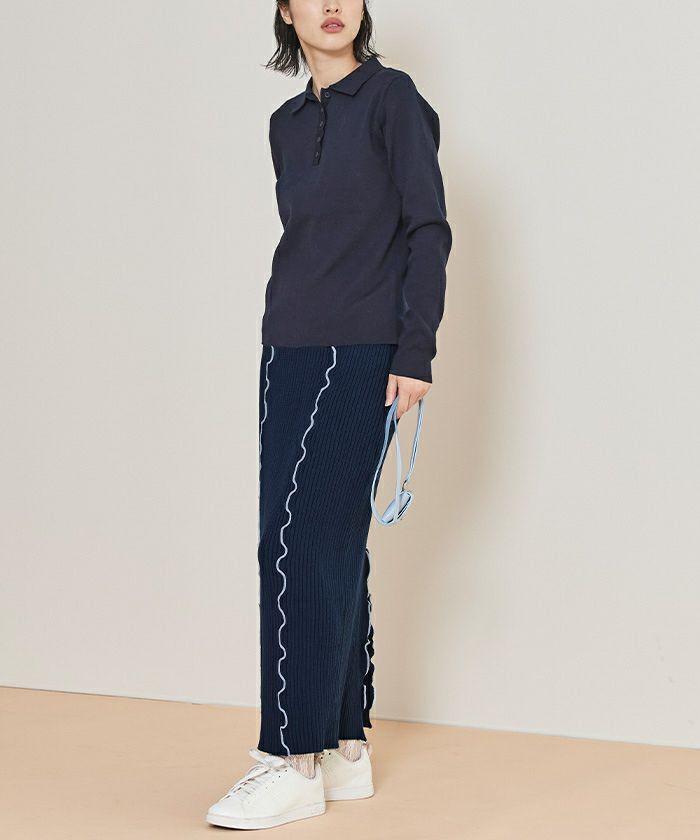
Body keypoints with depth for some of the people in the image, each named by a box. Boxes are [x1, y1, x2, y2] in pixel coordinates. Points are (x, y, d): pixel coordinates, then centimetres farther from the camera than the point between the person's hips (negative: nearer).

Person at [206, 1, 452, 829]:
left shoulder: (392, 96, -2)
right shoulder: (287, 123, 16)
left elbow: (429, 230, -7)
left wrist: (415, 353, -13)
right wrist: (285, 343, 16)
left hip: (360, 353, -7)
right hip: (289, 351, 7)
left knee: (300, 540, -11)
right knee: (331, 549, 8)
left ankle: (293, 760, -6)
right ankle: (345, 752, 14)